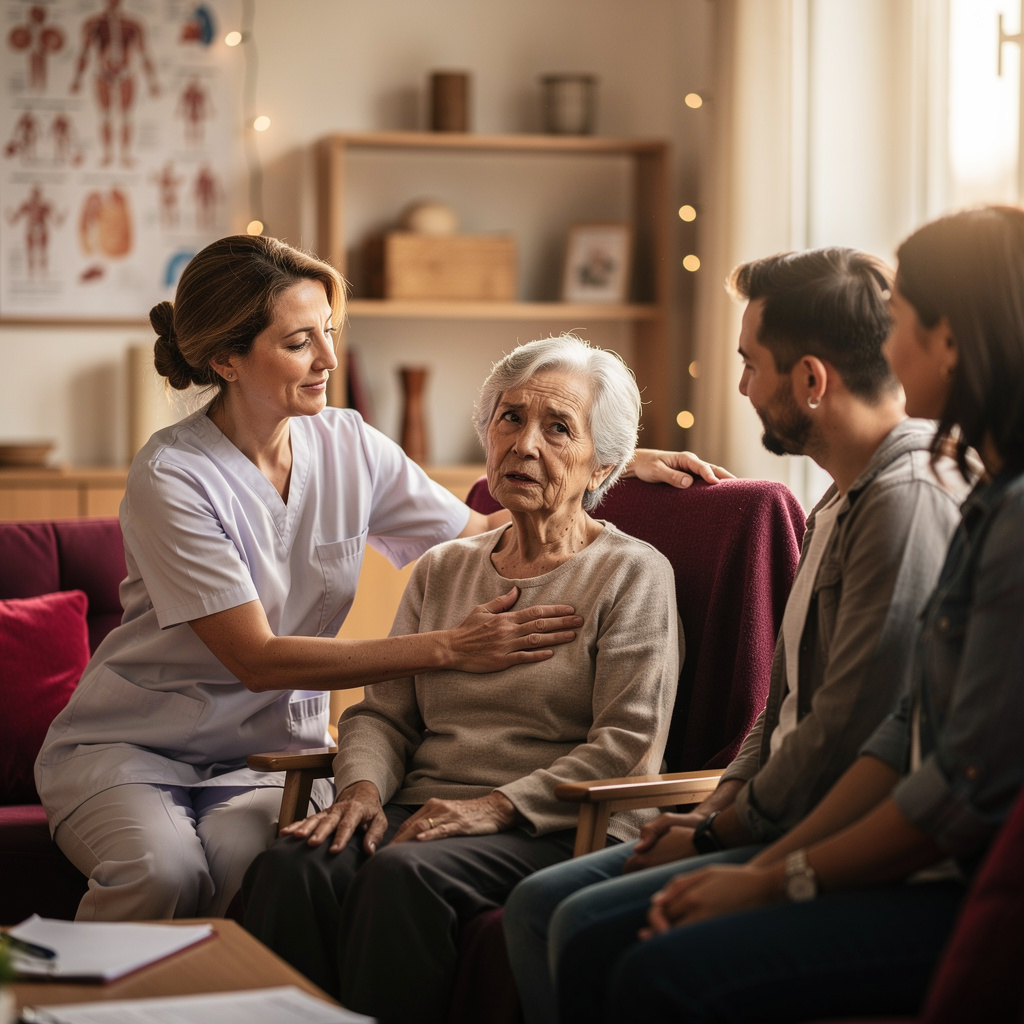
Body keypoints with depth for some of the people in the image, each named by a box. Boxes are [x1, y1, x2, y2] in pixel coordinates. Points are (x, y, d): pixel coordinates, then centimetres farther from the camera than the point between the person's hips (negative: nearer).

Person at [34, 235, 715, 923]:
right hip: (132, 744, -3)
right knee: (164, 870, -34)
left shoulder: (347, 446, 0)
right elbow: (259, 659, -22)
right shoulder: (171, 479, -17)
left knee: (247, 858, -31)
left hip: (274, 749, 3)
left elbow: (482, 534, 13)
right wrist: (449, 648, -27)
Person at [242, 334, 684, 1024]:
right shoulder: (442, 569, 22)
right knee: (291, 868, -27)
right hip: (424, 811, 5)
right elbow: (384, 713, 18)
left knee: (405, 873, -35)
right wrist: (363, 787, -5)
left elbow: (628, 746, -6)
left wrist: (500, 806, -16)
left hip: (555, 832, -5)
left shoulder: (634, 574, 4)